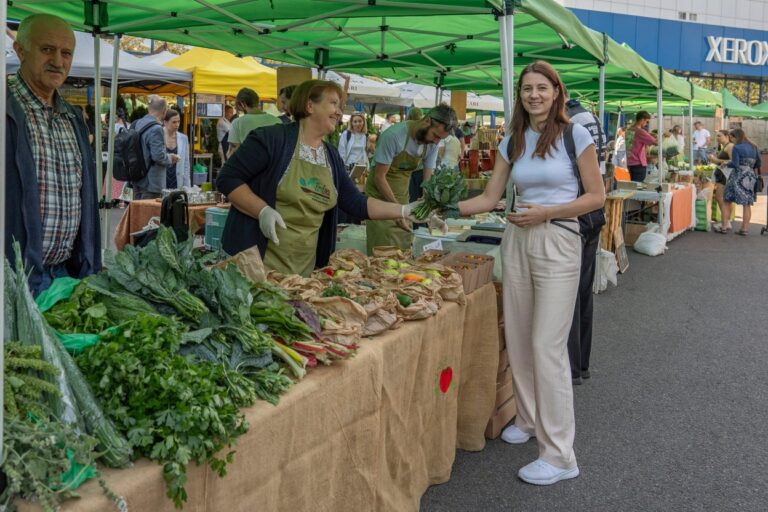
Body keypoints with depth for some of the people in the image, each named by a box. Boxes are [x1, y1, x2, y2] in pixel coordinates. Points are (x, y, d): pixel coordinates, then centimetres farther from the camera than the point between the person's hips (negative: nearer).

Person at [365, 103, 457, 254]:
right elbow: (379, 176, -18)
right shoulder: (394, 136, -23)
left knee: (404, 250, 6)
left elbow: (428, 180, 1)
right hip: (380, 195, -6)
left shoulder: (433, 142, -4)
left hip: (403, 196, 6)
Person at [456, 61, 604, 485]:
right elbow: (489, 198, 9)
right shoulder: (512, 142, 10)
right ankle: (529, 419, 32)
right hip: (517, 241, 6)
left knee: (547, 345, -8)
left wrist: (546, 212, -15)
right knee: (517, 338, 10)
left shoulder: (576, 136, -4)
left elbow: (596, 196, -4)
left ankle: (559, 455, 0)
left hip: (558, 242, -5)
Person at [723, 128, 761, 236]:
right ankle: (745, 229, 8)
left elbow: (735, 164, -13)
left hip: (738, 177, -6)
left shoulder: (736, 148, -9)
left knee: (727, 202, 6)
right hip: (751, 177, 6)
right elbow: (758, 162, 11)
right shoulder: (753, 147, 10)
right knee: (747, 204, 7)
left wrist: (726, 163, 4)